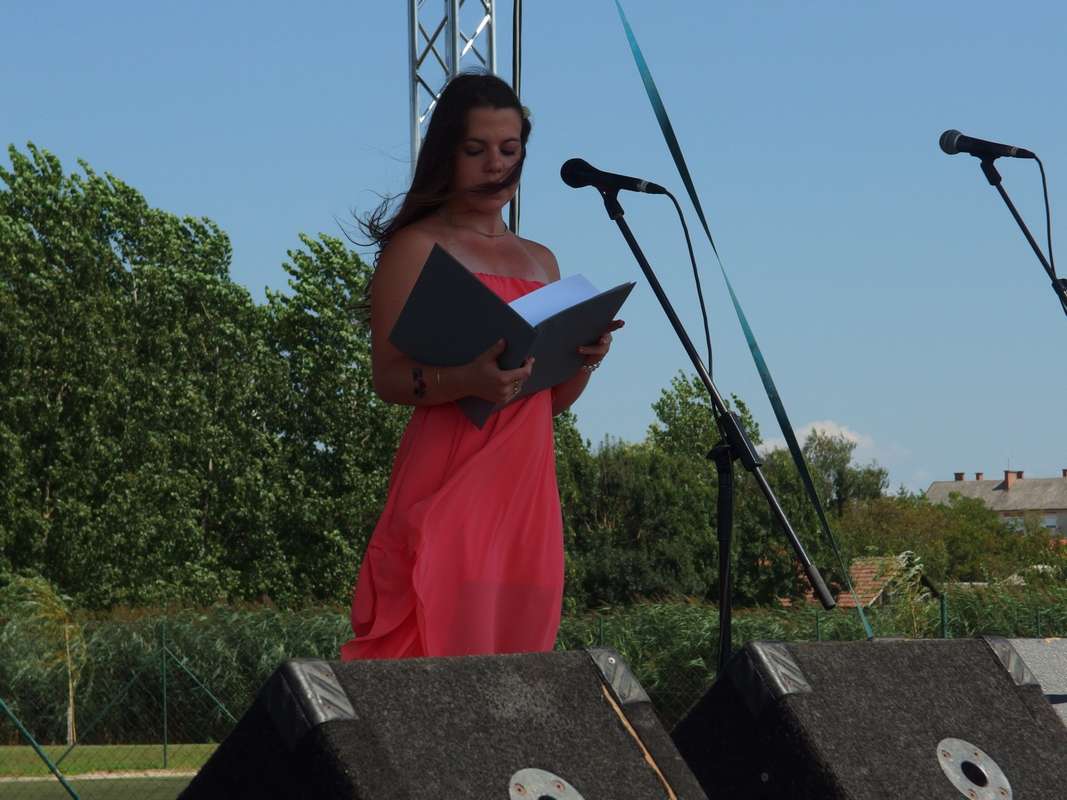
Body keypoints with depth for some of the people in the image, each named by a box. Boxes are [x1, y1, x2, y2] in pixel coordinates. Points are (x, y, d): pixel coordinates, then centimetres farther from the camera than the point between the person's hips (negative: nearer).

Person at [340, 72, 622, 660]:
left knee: (519, 637, 2)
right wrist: (466, 380, -27)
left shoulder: (540, 260, 21)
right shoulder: (417, 247, 1)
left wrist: (585, 360, -1)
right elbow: (388, 377, -9)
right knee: (448, 631, -15)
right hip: (449, 477, -6)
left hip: (527, 483, 6)